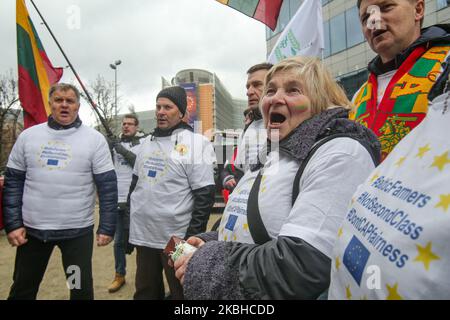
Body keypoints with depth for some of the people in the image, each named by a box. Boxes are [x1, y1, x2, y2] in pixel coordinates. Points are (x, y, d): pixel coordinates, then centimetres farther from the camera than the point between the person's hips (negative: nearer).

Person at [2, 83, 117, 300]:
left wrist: (107, 227, -10)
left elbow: (108, 186, -7)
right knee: (22, 290, 20)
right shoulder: (28, 136, 3)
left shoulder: (94, 139, -6)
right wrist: (12, 224, -1)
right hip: (32, 229, 3)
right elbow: (13, 182, 5)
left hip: (78, 230, -3)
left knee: (81, 290, 9)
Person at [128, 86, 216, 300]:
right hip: (144, 235, 7)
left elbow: (205, 195, -15)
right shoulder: (147, 142, 10)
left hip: (176, 238, -6)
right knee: (145, 292, 21)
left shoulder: (195, 143, -11)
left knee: (181, 293, 10)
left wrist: (193, 236, -16)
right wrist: (131, 215, 15)